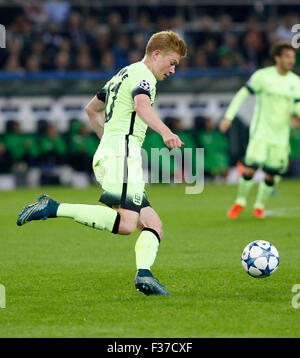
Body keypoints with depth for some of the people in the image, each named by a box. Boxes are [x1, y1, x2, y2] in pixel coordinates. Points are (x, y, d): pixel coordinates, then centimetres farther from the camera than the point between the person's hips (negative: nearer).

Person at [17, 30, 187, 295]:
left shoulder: (124, 74, 27)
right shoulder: (143, 75, -3)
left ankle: (143, 273, -18)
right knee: (125, 223, -25)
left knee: (153, 225, 4)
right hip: (123, 155, -10)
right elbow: (141, 105, -27)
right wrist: (165, 132, -42)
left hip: (106, 154, 10)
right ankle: (54, 209, -24)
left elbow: (92, 109, 38)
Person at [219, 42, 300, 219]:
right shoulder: (262, 76, -6)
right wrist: (229, 117, -6)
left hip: (281, 135, 4)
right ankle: (240, 202, 2)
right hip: (261, 130, -4)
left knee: (271, 174, 4)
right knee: (251, 167, -16)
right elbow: (242, 94, 0)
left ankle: (260, 206, 24)